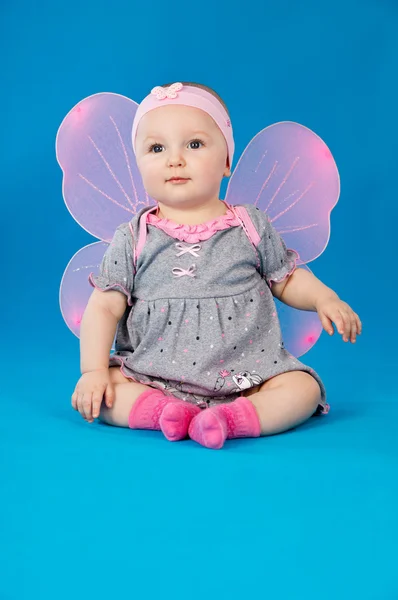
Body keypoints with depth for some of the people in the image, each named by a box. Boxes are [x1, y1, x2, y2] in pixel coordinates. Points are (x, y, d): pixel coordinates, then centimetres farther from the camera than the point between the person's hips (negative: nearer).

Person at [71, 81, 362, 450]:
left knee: (303, 387, -19)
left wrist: (324, 298, -6)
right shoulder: (133, 238, 0)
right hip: (151, 375, 0)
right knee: (105, 389, -20)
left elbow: (287, 279, 13)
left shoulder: (252, 226, 2)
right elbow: (104, 307, 0)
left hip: (244, 374, 1)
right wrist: (93, 371, -10)